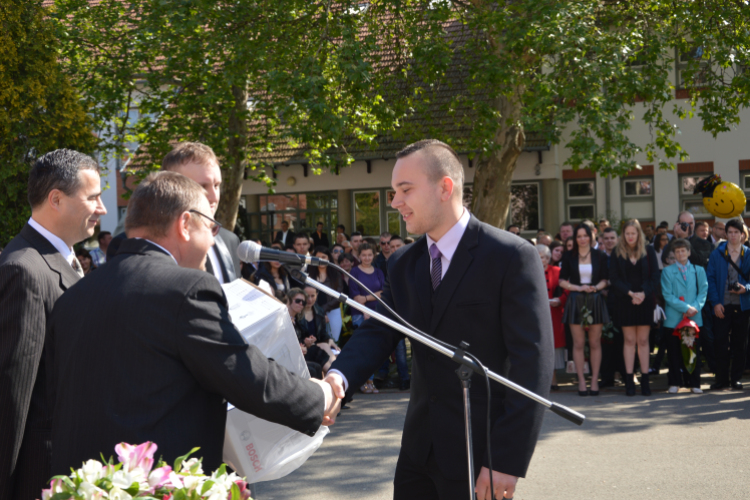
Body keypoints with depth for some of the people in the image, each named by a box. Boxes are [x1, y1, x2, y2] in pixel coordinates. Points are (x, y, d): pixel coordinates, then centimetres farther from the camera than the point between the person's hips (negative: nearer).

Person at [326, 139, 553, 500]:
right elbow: (377, 332, 2)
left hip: (480, 455, -6)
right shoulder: (402, 264, 9)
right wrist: (340, 376, -21)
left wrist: (508, 460, -20)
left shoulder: (512, 257, -11)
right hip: (419, 449, 6)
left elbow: (533, 362, -15)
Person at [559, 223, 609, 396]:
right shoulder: (569, 257, 5)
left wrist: (595, 288, -14)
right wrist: (579, 288, -11)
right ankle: (581, 381, 5)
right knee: (578, 344, 0)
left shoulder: (600, 256, 5)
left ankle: (595, 380, 7)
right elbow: (562, 281, 3)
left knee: (595, 343, 1)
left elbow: (605, 280, 6)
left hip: (595, 301, 0)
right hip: (576, 302, 0)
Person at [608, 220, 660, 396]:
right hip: (624, 302, 0)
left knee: (643, 340, 2)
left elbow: (655, 276, 1)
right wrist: (630, 293, -14)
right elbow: (614, 279, -1)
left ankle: (645, 379, 4)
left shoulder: (648, 251, 5)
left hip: (645, 301, 0)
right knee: (629, 340, 0)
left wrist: (643, 293, -13)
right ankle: (629, 380, 1)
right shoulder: (617, 254, 4)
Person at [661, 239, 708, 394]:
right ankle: (674, 383, 10)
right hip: (673, 318, -1)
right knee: (674, 353, 2)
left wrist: (695, 307, -12)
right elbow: (667, 295, -3)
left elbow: (703, 292, 5)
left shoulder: (698, 270, 10)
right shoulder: (667, 271, 5)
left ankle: (695, 383, 9)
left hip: (694, 317, 1)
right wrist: (685, 307, -12)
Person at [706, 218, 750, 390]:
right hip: (722, 305, 0)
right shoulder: (717, 254, 4)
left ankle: (736, 378, 13)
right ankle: (721, 378, 5)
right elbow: (711, 279, 2)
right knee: (720, 343, -3)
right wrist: (715, 303, -7)